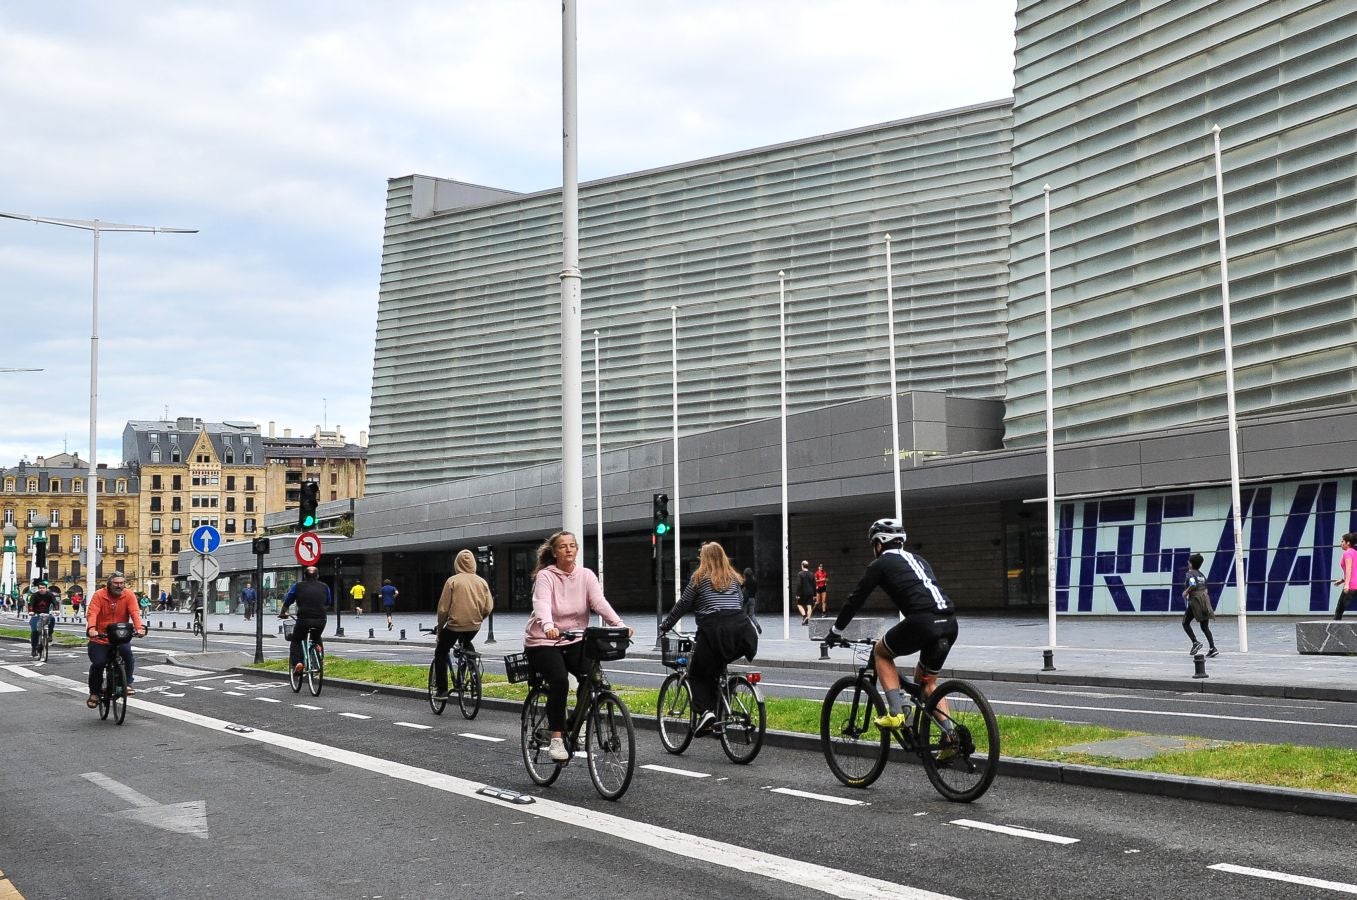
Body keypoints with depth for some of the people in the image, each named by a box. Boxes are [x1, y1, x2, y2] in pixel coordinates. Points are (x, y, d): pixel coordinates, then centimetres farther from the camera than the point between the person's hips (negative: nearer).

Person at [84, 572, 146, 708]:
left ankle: (128, 683, -10)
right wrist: (91, 629, -38)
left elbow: (135, 612, -15)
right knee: (98, 663, -10)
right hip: (100, 638, 0)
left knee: (127, 653, -27)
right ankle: (94, 693, 14)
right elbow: (92, 613, -19)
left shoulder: (129, 596, -3)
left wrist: (139, 627, -34)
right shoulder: (99, 595, -7)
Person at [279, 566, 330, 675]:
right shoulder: (325, 587, 14)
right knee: (316, 638, 31)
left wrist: (282, 613, 33)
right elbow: (327, 604, 25)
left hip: (303, 619, -2)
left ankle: (297, 662, -1)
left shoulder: (298, 586, 8)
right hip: (320, 620, 2)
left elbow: (286, 602, 16)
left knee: (296, 641, 17)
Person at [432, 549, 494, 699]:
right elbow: (488, 608, 1)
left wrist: (440, 626, 6)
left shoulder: (453, 581, -10)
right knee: (466, 644, 34)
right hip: (474, 626, 4)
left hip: (455, 625, -4)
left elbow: (443, 608, -9)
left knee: (440, 654, 14)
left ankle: (442, 690, 6)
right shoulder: (482, 582, 0)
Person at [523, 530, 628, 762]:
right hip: (543, 642, -4)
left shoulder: (586, 576, 2)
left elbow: (600, 602, -12)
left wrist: (619, 624, -29)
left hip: (574, 641, 4)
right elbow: (542, 604, -28)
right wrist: (548, 627, -49)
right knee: (559, 680, -29)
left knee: (592, 675, -23)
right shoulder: (545, 576, -10)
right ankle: (556, 739, -19)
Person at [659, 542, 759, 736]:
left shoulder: (699, 578, 7)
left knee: (697, 675, 6)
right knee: (717, 669, 23)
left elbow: (682, 605, 9)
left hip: (714, 629, -4)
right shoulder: (733, 577, 19)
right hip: (740, 629, 4)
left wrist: (665, 626, 19)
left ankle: (705, 711, -15)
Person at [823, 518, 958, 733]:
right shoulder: (918, 560, 31)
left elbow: (855, 599, 14)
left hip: (922, 621, -6)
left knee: (881, 652, 21)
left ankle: (895, 713, 7)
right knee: (927, 682, 24)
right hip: (950, 623, 6)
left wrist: (835, 631, 26)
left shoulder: (880, 564, 12)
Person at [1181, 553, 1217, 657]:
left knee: (1185, 623, 9)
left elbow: (1193, 585, -24)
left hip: (1195, 600, -7)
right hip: (1205, 599, 7)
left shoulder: (1190, 574, -7)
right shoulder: (1201, 574, 16)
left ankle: (1195, 642, -5)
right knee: (1205, 626, 7)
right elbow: (1205, 588, 16)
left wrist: (1186, 592, -9)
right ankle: (1213, 648, -4)